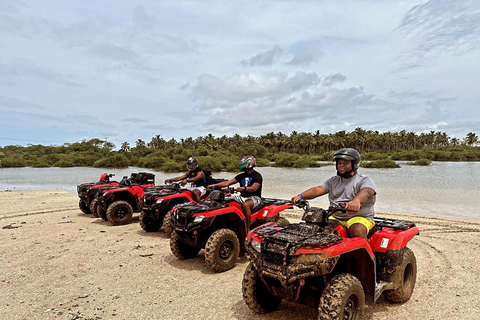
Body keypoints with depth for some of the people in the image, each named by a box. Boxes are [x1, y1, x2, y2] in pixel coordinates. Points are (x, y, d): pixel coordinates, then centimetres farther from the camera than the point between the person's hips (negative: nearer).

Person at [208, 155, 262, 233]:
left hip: (254, 197, -6)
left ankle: (248, 229, -33)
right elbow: (227, 182, 8)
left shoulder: (257, 176, -5)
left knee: (245, 205, -38)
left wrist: (243, 188, -41)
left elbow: (254, 188, -23)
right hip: (243, 197, 7)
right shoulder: (241, 176, 15)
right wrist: (214, 185, -3)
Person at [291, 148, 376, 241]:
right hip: (335, 217, 4)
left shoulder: (365, 180, 1)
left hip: (359, 217, -4)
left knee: (358, 231, -34)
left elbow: (366, 192, -22)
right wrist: (301, 196, -16)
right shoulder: (333, 181, 18)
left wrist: (356, 200, -47)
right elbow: (317, 190, 4)